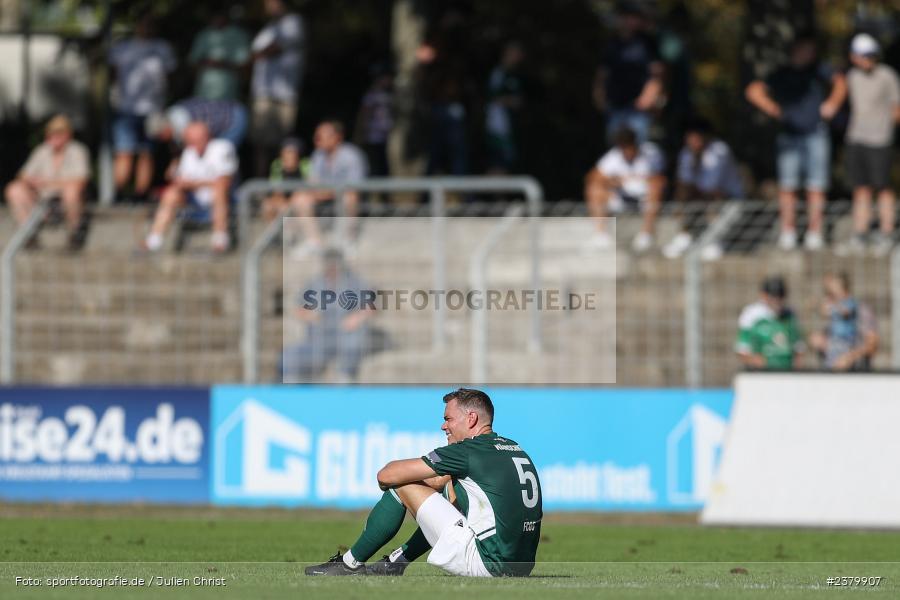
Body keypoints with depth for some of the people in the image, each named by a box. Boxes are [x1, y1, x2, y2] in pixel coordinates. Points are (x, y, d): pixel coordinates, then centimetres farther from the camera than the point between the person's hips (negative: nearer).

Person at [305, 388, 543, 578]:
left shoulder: (468, 451, -9)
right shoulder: (517, 449, 16)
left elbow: (386, 475, -5)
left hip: (486, 565, -8)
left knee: (401, 484, 1)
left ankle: (350, 563, 14)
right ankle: (397, 561, 33)